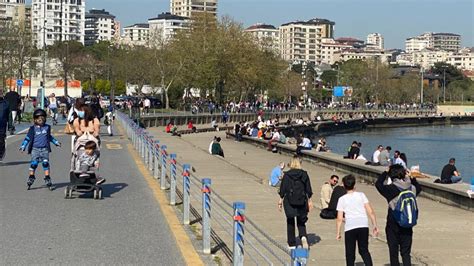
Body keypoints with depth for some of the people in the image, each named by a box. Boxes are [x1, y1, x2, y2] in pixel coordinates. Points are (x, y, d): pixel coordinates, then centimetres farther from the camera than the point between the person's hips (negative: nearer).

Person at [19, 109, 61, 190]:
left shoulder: (47, 127, 10)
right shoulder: (33, 129, 1)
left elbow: (49, 136, 26)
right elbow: (28, 138, 3)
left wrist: (56, 142, 31)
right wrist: (23, 146, -5)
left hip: (45, 149, 2)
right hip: (35, 149, -2)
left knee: (46, 163, -4)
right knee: (34, 163, -7)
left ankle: (47, 179, 1)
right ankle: (31, 177, 7)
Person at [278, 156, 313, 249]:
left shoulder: (286, 175, -5)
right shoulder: (304, 174, -1)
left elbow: (282, 189, -2)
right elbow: (308, 189, 1)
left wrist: (281, 200, 8)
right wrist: (309, 201, 9)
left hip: (289, 201, -1)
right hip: (301, 201, 1)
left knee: (290, 222, 11)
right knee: (301, 222, 14)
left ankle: (292, 244, 13)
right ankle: (303, 236, -14)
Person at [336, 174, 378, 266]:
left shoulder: (342, 199, 6)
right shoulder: (361, 195, 8)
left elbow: (339, 219, 1)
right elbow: (370, 212, 2)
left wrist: (338, 233, 7)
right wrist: (375, 226, 7)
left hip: (349, 227, -1)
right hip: (363, 225, 1)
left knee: (350, 253, 9)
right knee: (364, 250, 14)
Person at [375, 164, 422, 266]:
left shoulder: (391, 189, -16)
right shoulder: (412, 188, -2)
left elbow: (378, 184, 0)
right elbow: (418, 188, 22)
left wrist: (385, 172, 8)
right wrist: (411, 177, 18)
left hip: (393, 225, -3)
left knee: (393, 251, 9)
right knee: (406, 253, 9)